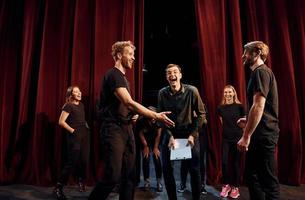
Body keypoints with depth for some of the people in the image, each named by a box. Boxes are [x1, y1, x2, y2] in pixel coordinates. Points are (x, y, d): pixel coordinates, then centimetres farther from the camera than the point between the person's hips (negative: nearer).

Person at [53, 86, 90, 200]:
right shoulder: (68, 106, -6)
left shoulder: (81, 105, 14)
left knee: (84, 160, 8)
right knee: (72, 162, -7)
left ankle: (81, 181, 29)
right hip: (74, 136, -7)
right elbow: (61, 122, -13)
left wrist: (86, 127, 10)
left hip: (84, 135, 7)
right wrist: (72, 131, -13)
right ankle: (58, 188, 5)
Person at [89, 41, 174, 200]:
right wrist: (156, 116, -20)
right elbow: (129, 103, -22)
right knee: (113, 176, -6)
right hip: (113, 129, -9)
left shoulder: (122, 77, 18)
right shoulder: (113, 75, -11)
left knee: (129, 175, 10)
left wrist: (143, 115, 8)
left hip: (126, 128, 9)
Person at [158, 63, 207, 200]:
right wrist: (169, 136, -11)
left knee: (194, 169, 4)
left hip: (189, 134, -1)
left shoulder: (192, 91, -14)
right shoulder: (162, 93, -8)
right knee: (166, 169, 4)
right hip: (170, 134, 2)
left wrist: (192, 134, -13)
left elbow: (201, 114, -8)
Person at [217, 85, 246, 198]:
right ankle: (226, 185, 18)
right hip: (226, 138, 2)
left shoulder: (239, 106, -5)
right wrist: (228, 129, 12)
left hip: (237, 137, -2)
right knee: (224, 162, -1)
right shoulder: (221, 108, 3)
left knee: (236, 162, 6)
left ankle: (235, 187, 20)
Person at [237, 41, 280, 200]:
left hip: (263, 134, -10)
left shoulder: (261, 72, -12)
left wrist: (246, 136, -22)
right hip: (262, 133, 10)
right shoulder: (260, 73, 18)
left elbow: (259, 106, -22)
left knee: (268, 180, 1)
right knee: (251, 175, 17)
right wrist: (249, 121, 18)